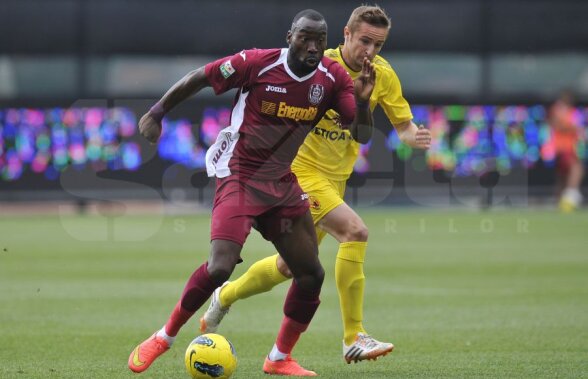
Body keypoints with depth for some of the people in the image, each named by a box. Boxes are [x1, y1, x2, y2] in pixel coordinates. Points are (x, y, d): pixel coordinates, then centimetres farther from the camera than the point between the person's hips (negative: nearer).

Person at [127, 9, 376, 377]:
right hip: (239, 177, -6)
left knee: (311, 275, 3)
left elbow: (361, 133, -9)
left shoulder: (333, 79, -5)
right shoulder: (257, 63, -18)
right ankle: (164, 338, -3)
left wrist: (362, 100, -29)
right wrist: (157, 113, -6)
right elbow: (198, 78, -7)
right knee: (220, 266, -23)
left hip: (283, 183, 6)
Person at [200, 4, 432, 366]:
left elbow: (404, 125, 2)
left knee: (290, 267, 17)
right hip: (302, 170, -7)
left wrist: (415, 136, -19)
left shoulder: (384, 75, -3)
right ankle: (354, 339, -21)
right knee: (355, 231, -27)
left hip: (335, 179, 7)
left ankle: (225, 297, 45)